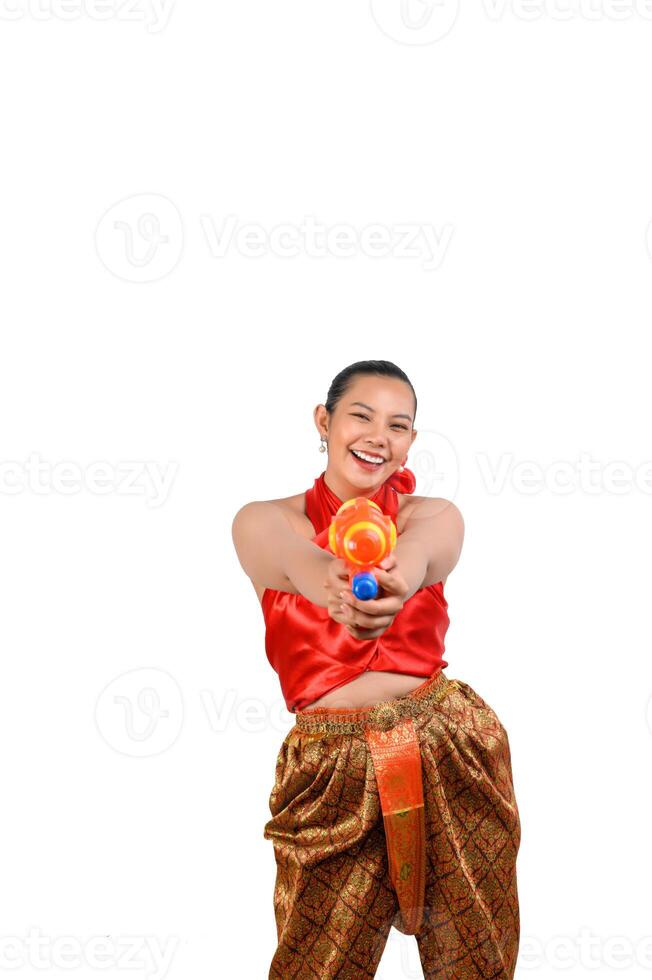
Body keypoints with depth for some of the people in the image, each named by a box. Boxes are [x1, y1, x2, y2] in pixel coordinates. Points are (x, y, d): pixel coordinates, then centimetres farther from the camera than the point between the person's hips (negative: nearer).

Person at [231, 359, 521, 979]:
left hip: (450, 757, 2)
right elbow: (312, 568, -23)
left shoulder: (436, 518, 3)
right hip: (333, 771, -1)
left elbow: (411, 558, -22)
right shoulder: (264, 523, -1)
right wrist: (340, 593, -48)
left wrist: (389, 580, -46)